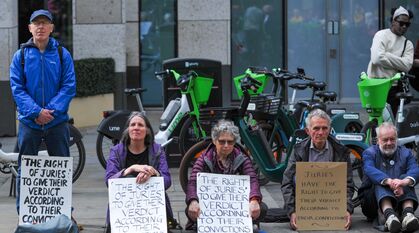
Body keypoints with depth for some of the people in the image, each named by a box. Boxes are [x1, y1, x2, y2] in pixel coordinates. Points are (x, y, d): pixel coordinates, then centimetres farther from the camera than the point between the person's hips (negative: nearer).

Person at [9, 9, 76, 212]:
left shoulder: (62, 55, 3)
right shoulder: (21, 56, 2)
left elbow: (69, 86, -3)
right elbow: (17, 88, -4)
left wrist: (51, 110, -15)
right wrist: (36, 111, -16)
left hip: (57, 122, 0)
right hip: (29, 122, 0)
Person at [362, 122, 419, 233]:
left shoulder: (405, 153, 17)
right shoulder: (369, 153, 11)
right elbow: (369, 170, -13)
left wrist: (406, 181, -33)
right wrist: (389, 181, -34)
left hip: (402, 198, 2)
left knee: (405, 178, -23)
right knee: (379, 183, -29)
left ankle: (408, 214, -47)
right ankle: (389, 215, -57)